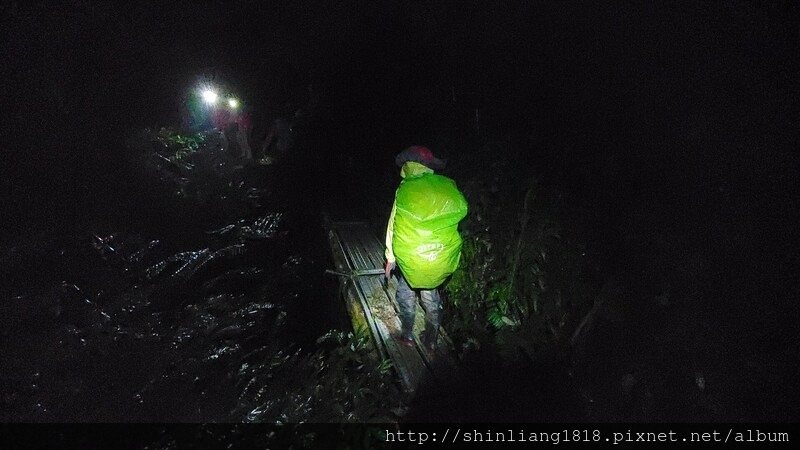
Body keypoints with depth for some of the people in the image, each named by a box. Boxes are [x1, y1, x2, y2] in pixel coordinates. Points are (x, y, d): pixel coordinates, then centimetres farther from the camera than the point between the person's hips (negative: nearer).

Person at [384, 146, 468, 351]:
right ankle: (431, 340, 30)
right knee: (431, 294, 21)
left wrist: (390, 257, 6)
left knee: (406, 291, 21)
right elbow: (459, 214, 3)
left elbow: (394, 225, -5)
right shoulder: (448, 188, -2)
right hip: (441, 260, 3)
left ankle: (407, 335, 29)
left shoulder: (405, 190, -10)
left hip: (410, 259, -3)